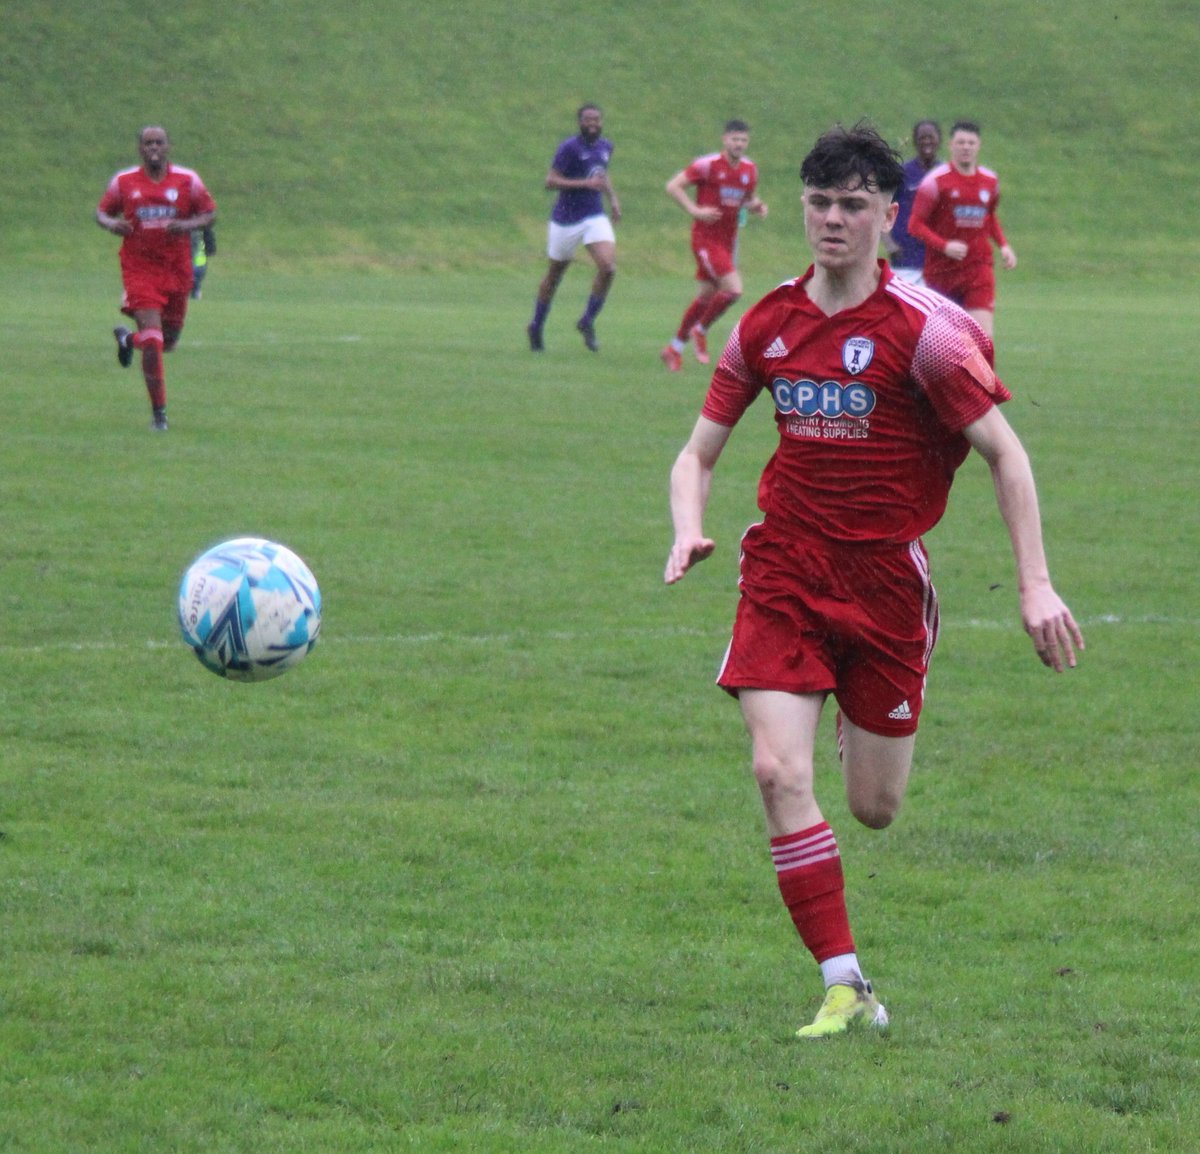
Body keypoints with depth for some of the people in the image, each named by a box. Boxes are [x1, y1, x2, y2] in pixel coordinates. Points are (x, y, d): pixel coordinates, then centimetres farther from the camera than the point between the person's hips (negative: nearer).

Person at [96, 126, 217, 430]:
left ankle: (128, 339, 47)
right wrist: (112, 224, -13)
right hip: (139, 268, -2)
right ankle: (159, 413, -5)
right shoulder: (123, 182, 0)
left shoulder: (187, 180, 0)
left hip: (177, 268, 2)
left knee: (168, 341, 13)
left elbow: (210, 213, 5)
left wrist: (186, 225, -15)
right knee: (153, 342, -14)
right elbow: (103, 211, 12)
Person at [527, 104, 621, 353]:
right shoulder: (569, 147, -14)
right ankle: (536, 328, 28)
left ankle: (588, 321, 2)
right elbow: (550, 181, -20)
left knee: (608, 267, -16)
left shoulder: (605, 146, 7)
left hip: (595, 218, 5)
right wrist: (586, 184, -26)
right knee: (555, 274, 9)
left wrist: (612, 197, 13)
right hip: (567, 219, -5)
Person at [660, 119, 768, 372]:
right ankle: (700, 331, 5)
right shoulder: (708, 164, -14)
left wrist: (757, 207, -3)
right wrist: (695, 211, -22)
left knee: (707, 296, 12)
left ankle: (675, 348, 26)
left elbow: (750, 199, 21)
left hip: (728, 239, 7)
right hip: (706, 238, -7)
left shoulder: (750, 169, 6)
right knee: (733, 289, -18)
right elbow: (673, 186, -11)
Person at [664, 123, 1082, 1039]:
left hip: (886, 577, -2)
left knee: (874, 809, 6)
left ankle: (877, 733, 45)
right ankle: (845, 987, -11)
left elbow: (1005, 453, -7)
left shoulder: (924, 328, -10)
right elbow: (699, 454, 10)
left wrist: (1036, 586, -13)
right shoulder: (767, 326, 2)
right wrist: (688, 530, -11)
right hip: (785, 573, 2)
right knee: (780, 772, -17)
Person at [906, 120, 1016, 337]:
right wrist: (944, 246, -20)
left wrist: (1003, 245, 9)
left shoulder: (990, 181, 9)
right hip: (941, 268, -2)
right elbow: (915, 224, -6)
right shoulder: (936, 180, -6)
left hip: (979, 268, 2)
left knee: (984, 334, -14)